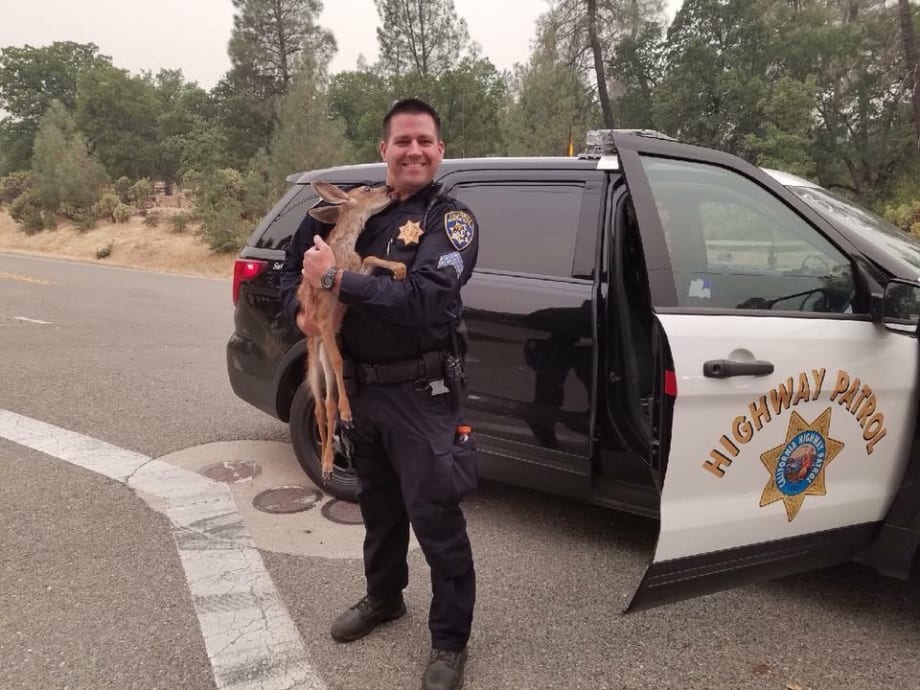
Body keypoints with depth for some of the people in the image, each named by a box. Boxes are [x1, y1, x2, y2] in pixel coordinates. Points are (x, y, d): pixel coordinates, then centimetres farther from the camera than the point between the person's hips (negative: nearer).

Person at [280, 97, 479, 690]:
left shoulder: (451, 220, -10)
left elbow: (424, 300, -26)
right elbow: (294, 266, 14)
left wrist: (337, 279, -26)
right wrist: (302, 309, -7)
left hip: (419, 393, -5)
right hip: (358, 386, 6)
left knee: (435, 518, 1)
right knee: (378, 503, 23)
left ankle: (450, 642, 21)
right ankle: (383, 597, 46)